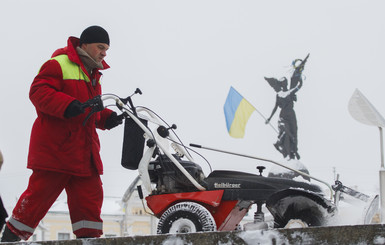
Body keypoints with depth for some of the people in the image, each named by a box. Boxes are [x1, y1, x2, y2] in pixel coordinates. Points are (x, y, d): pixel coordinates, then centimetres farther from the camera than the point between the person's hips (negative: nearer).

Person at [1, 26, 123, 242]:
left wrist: (107, 118, 8)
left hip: (84, 150, 8)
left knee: (91, 195, 2)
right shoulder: (59, 64, -6)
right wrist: (67, 105, -30)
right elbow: (39, 92, -17)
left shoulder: (93, 74, 23)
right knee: (40, 193, -6)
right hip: (54, 147, -8)